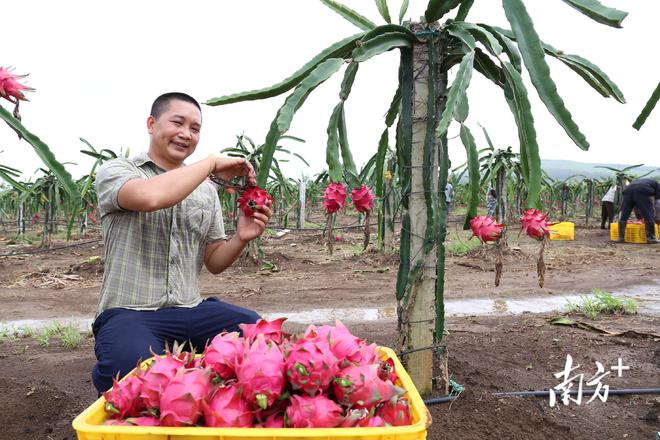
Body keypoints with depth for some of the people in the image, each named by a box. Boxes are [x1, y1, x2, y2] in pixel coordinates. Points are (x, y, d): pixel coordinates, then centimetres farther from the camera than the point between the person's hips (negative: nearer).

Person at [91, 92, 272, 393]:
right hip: (129, 313, -4)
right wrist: (212, 163, -13)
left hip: (191, 311, 5)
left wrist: (240, 239, -6)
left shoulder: (206, 190, 15)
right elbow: (150, 197, -25)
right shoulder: (115, 171, 0)